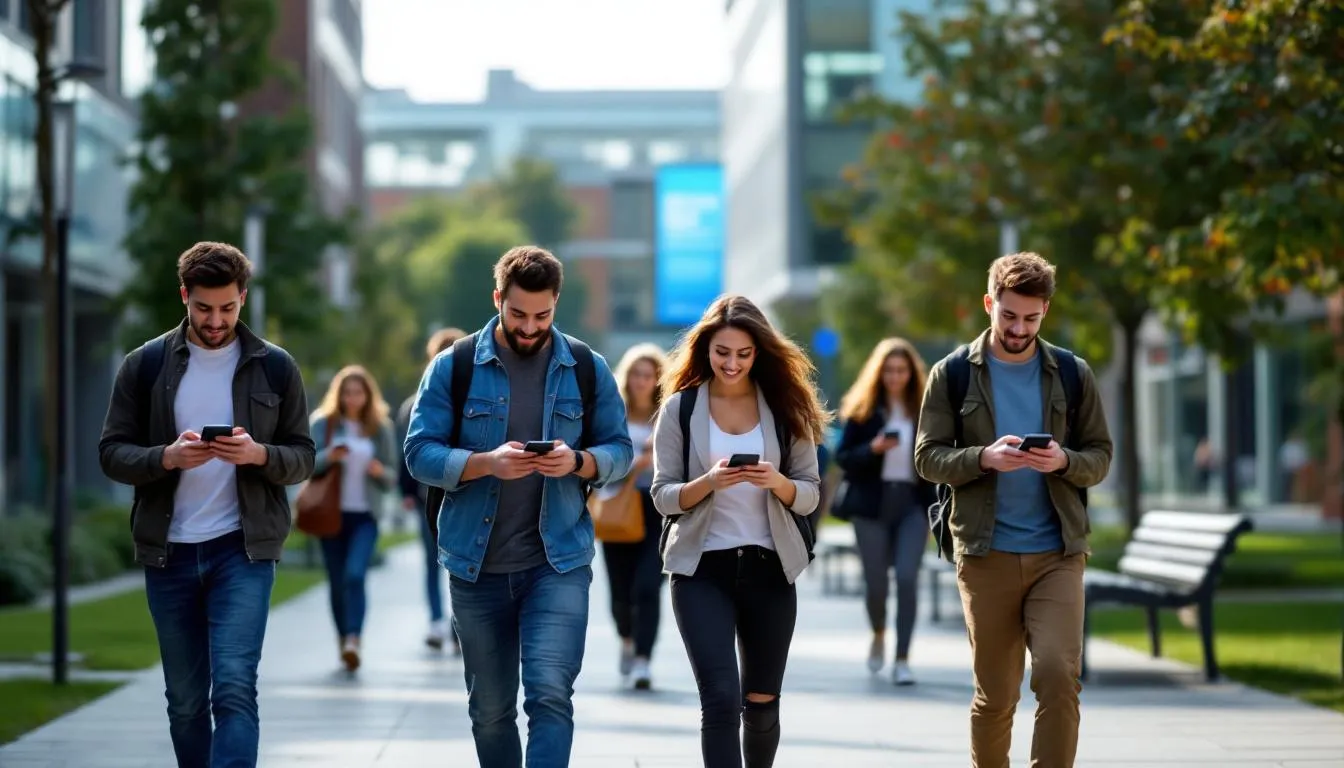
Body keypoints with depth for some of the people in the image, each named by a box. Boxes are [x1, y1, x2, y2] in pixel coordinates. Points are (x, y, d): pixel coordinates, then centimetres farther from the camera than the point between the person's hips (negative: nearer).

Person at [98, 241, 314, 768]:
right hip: (168, 552, 2)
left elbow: (302, 458, 4)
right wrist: (167, 457, -19)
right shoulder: (145, 365, 2)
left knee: (235, 690, -14)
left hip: (243, 549, -2)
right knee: (185, 699, 10)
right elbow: (112, 453, 1)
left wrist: (259, 454, -18)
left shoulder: (274, 367, 2)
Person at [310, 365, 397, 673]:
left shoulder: (380, 429, 6)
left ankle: (353, 641, -27)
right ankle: (343, 642, 17)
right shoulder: (322, 424, 3)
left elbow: (390, 478, 9)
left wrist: (381, 472, -14)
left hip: (365, 516, -1)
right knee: (337, 582, 5)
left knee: (355, 575, -18)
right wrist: (328, 457, -22)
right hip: (332, 513, 1)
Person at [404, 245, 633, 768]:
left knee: (551, 695, -16)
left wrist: (578, 462, -17)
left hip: (559, 562, -1)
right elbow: (420, 454, -5)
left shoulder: (586, 368, 3)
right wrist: (487, 462, -22)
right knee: (490, 710, 12)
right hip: (477, 566, 1)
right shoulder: (454, 367, -1)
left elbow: (619, 450, 6)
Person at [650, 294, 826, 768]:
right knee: (721, 699, -13)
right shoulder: (680, 408, -1)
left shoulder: (786, 408, 4)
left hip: (768, 569, 2)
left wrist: (779, 483, -17)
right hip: (702, 569, -2)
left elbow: (810, 495, 4)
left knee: (761, 702, 11)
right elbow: (662, 495, -1)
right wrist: (707, 483, -20)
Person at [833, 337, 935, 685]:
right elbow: (842, 457, -1)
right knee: (876, 581, 2)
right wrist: (872, 449, -19)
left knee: (907, 577, -12)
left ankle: (902, 660, -7)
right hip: (871, 503, -1)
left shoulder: (923, 411, 6)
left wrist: (933, 512, 3)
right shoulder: (862, 410, 2)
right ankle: (879, 634, 34)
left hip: (912, 503, 1)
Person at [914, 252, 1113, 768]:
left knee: (1059, 677, -14)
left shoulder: (1072, 374, 6)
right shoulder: (953, 374, 2)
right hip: (985, 554, 0)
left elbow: (1100, 457, 7)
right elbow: (928, 458, 0)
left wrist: (1064, 460, -15)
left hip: (1058, 554, 1)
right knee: (994, 695, 6)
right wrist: (985, 458, -19)